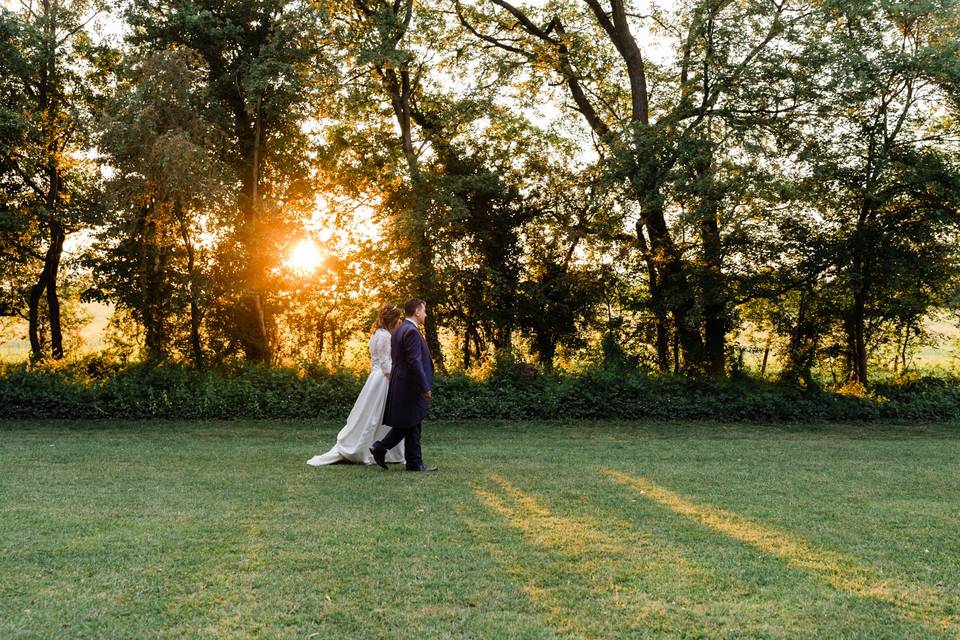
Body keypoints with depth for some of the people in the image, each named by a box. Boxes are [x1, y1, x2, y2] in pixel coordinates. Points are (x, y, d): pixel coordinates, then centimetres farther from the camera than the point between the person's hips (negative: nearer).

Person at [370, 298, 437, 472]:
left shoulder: (399, 330, 14)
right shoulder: (412, 331, -17)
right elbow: (414, 362, -23)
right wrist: (425, 387, -18)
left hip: (400, 384, 10)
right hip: (411, 386, -10)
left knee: (404, 425, 16)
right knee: (412, 427, -1)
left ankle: (380, 448, 11)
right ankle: (414, 463, 7)